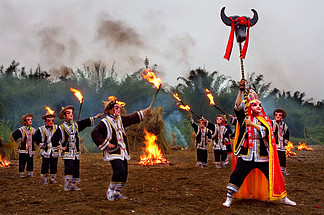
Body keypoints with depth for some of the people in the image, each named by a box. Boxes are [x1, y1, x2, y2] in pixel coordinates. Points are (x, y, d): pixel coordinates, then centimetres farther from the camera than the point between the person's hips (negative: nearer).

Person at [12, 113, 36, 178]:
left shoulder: (33, 130, 10)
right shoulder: (21, 130, -6)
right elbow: (14, 135, -10)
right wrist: (18, 140, -7)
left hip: (31, 150, 4)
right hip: (23, 149, -4)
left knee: (30, 162, 8)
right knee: (22, 162, -1)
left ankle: (30, 172, 17)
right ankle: (21, 173, 8)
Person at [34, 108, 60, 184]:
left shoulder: (56, 128, 6)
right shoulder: (41, 129, 2)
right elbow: (36, 138, 11)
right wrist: (41, 145, 3)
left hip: (55, 151, 2)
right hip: (46, 151, -2)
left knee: (54, 165, 4)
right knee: (45, 165, -1)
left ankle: (52, 178, 15)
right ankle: (45, 178, 12)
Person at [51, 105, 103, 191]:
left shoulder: (76, 124, 11)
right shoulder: (61, 128, -3)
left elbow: (85, 122, 9)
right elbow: (54, 139, -2)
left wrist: (95, 117, 2)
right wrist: (60, 147, -4)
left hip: (76, 152, 5)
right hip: (67, 152, -5)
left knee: (76, 169, 6)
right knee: (69, 168, -17)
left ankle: (73, 184, 17)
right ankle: (67, 184, -5)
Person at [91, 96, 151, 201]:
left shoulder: (120, 119, 14)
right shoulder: (105, 122, -9)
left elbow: (132, 118, 18)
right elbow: (94, 133, -14)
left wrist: (144, 113, 8)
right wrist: (106, 143, -15)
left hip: (123, 151, 8)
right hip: (113, 152, -8)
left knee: (124, 172, 6)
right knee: (120, 170, -19)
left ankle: (116, 193, 20)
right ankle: (110, 191, -1)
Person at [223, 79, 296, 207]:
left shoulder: (264, 120, 8)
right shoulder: (244, 118, 6)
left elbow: (265, 131, -10)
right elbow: (237, 107, -9)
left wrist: (252, 124, -19)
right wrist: (241, 90, -13)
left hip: (262, 155, 1)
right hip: (246, 155, -1)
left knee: (274, 176, 5)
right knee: (236, 175, -9)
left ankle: (283, 198, 22)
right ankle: (229, 198, 5)